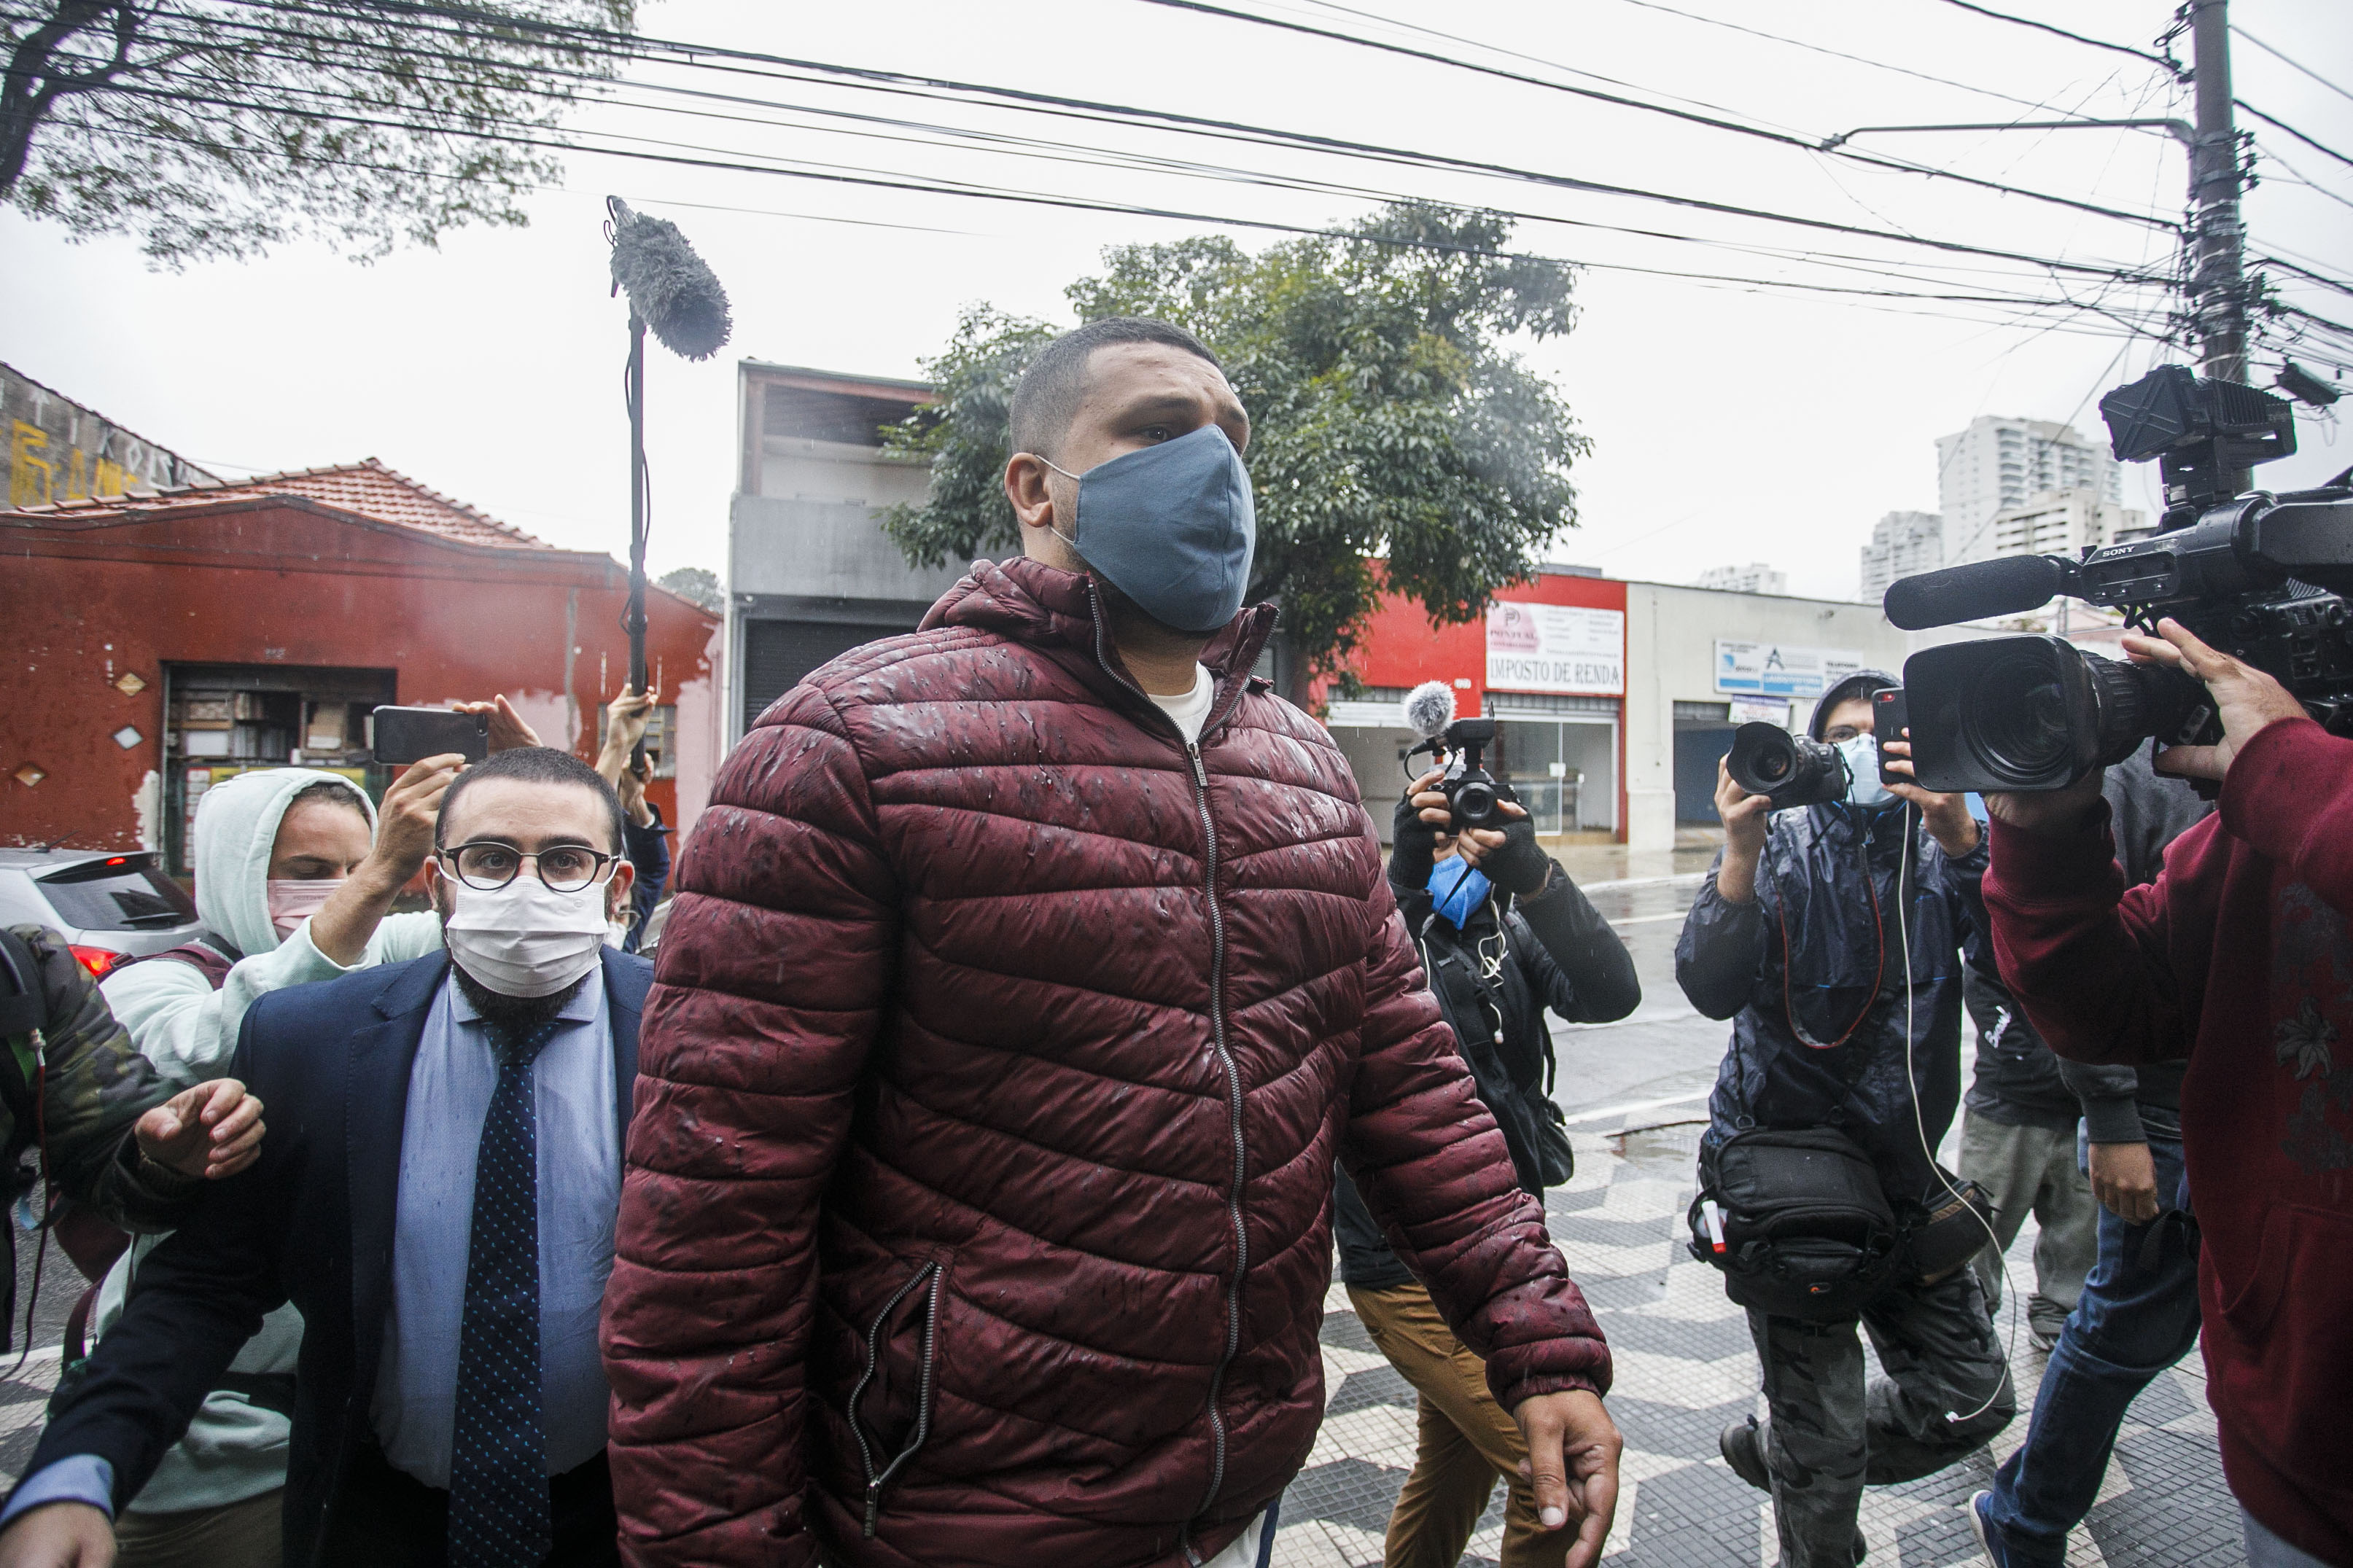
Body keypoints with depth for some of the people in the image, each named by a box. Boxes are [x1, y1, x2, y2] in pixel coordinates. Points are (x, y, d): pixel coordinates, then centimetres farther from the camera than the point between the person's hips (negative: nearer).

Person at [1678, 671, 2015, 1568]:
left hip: (1905, 1168, 5)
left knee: (1973, 1399, 12)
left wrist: (1962, 839, -32)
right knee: (1827, 1436, 1)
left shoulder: (1941, 847, 1)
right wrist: (1740, 853, -33)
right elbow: (1711, 989, -22)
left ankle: (1772, 1450, 31)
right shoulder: (1783, 849, -8)